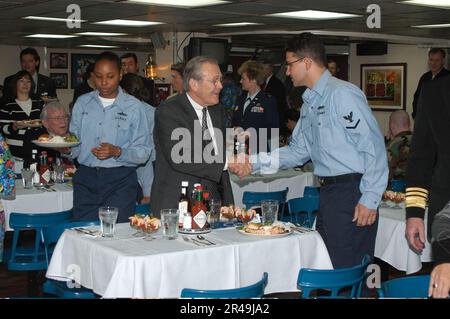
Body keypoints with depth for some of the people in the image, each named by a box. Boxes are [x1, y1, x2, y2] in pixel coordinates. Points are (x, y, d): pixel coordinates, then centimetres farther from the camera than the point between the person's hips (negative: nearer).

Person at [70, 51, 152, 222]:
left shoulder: (134, 106, 1)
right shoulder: (82, 103, 12)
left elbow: (143, 152, -3)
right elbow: (75, 146, 12)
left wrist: (117, 152, -18)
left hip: (120, 181, -3)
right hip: (85, 178, 3)